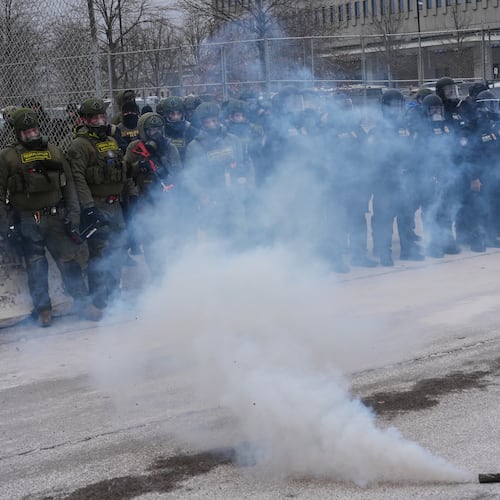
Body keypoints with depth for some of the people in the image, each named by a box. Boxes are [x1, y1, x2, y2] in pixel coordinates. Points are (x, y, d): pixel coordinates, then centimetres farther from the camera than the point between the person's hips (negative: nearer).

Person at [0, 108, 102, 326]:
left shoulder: (54, 152, 9)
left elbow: (68, 185, 10)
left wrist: (73, 214, 3)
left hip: (56, 217, 1)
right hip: (27, 222, -1)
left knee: (68, 259, -1)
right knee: (36, 266, 5)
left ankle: (82, 302, 8)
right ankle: (42, 308, 18)